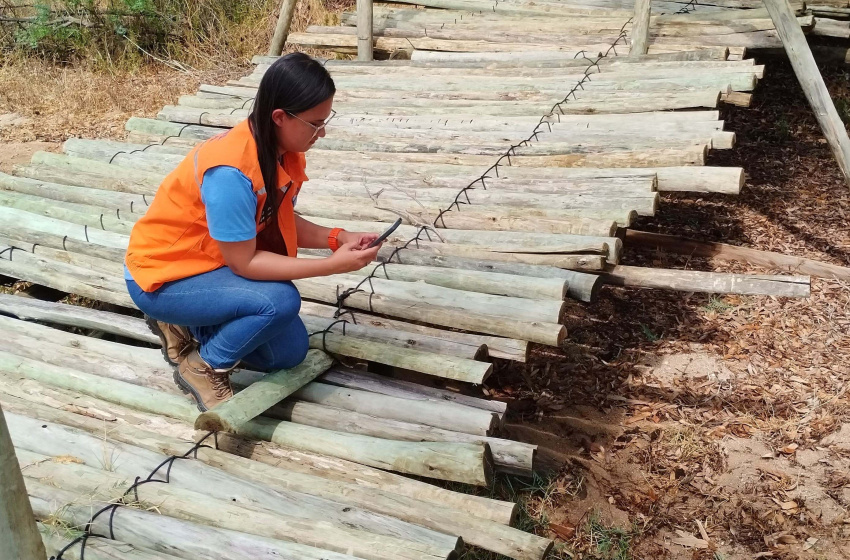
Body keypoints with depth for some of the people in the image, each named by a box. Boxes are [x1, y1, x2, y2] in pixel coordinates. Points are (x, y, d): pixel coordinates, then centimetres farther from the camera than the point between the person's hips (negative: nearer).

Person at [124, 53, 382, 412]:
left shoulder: (283, 150, -9)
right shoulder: (231, 171, -34)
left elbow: (282, 222, 1)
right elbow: (243, 262, -29)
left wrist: (337, 239, -15)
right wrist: (333, 265, -31)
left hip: (212, 263, 8)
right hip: (162, 277, -8)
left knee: (290, 352, 5)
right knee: (279, 301, -29)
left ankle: (190, 326, 18)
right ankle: (201, 366, -5)